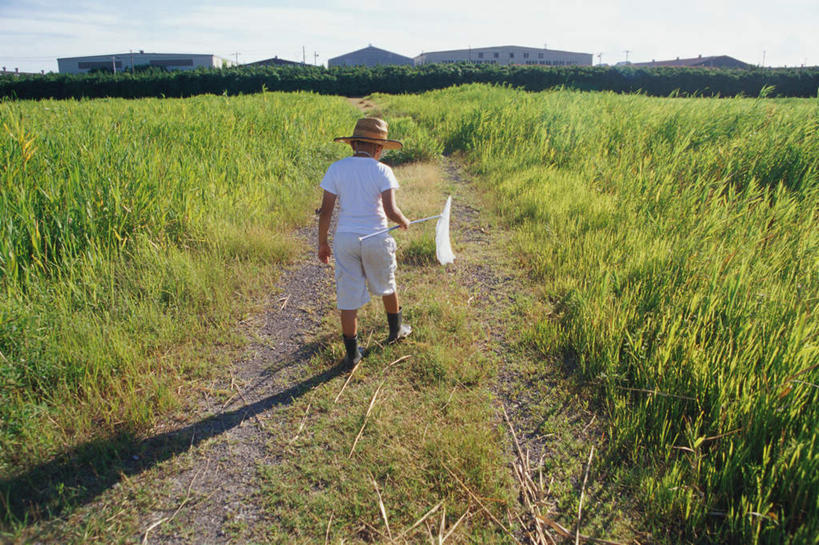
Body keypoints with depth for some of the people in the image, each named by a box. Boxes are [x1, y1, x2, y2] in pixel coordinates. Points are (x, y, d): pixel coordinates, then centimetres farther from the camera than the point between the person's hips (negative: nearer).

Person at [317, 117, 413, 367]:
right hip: (375, 239, -1)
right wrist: (404, 222, 4)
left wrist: (322, 243, 7)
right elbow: (390, 210, -17)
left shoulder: (336, 168, -2)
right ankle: (396, 330, 44)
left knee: (348, 297, 8)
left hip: (344, 238, 2)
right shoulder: (382, 171, -9)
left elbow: (325, 210, -3)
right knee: (386, 286, 23)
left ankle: (352, 354, 17)